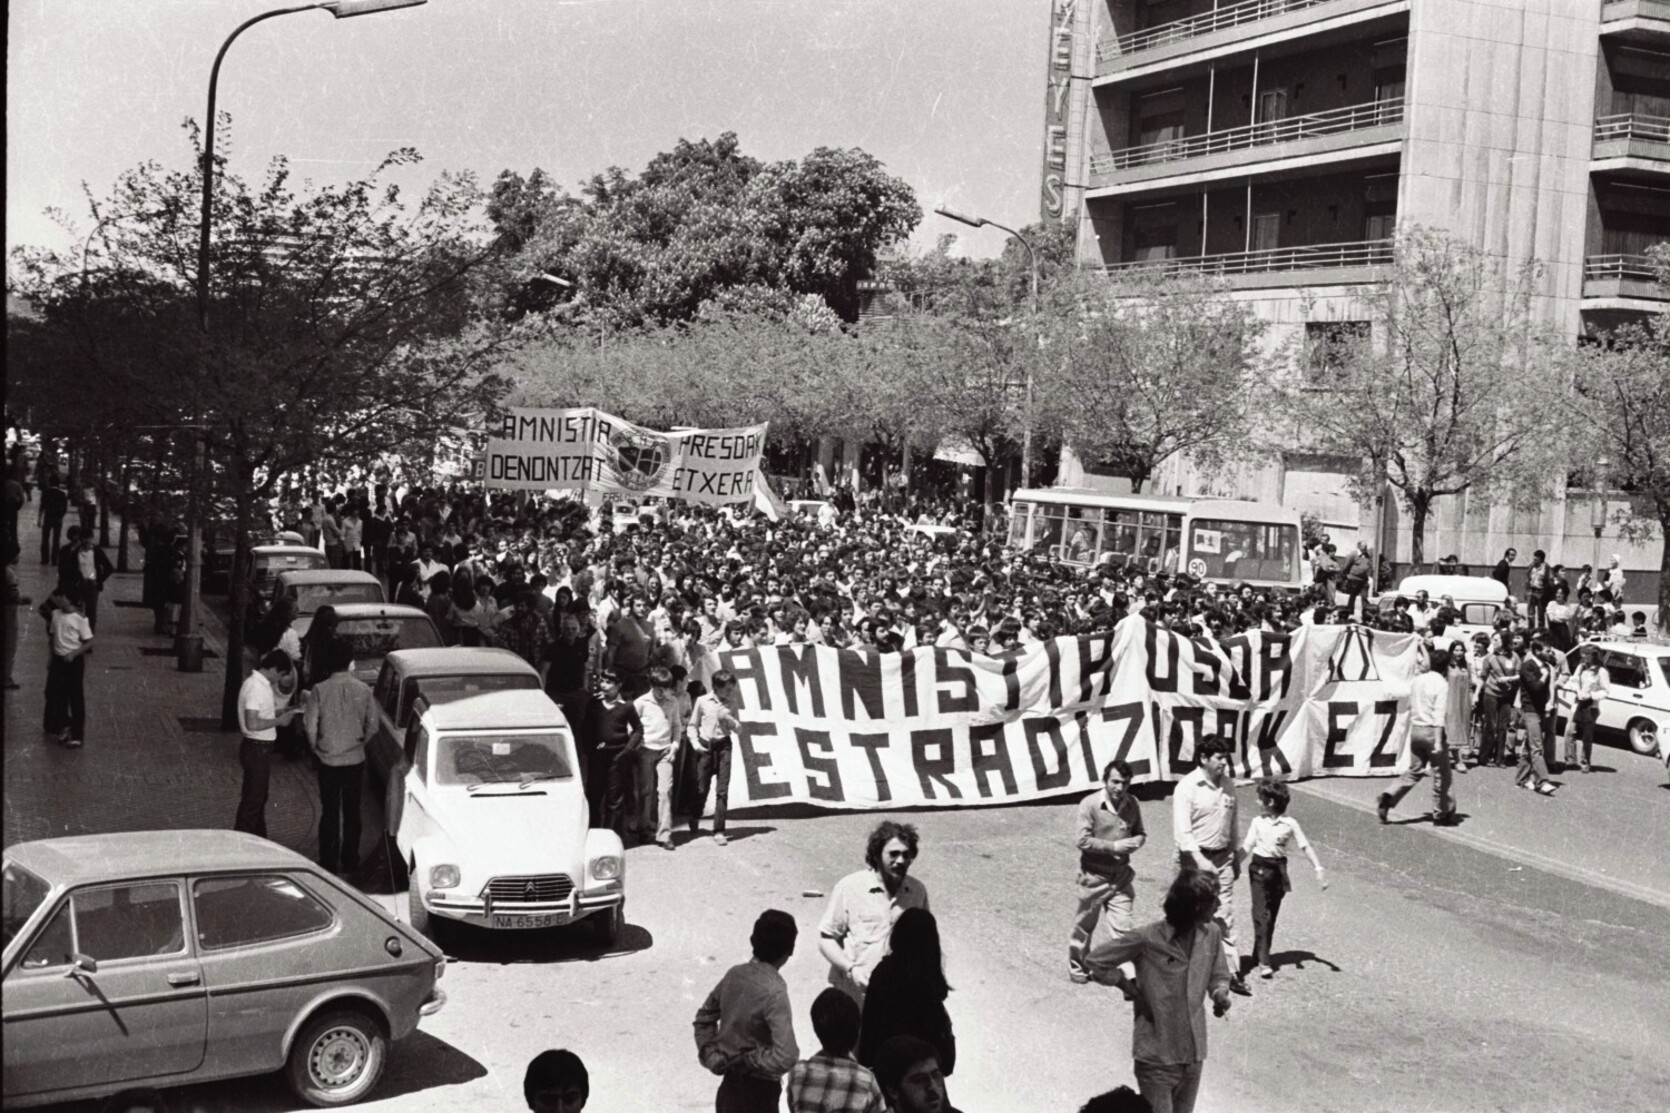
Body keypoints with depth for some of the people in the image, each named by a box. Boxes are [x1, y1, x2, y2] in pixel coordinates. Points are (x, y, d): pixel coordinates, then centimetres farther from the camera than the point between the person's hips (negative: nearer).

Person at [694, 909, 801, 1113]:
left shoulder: (734, 974, -3)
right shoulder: (773, 992, -26)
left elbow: (704, 1018, 12)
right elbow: (785, 1056, -33)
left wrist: (713, 1058, 5)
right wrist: (748, 1061, -18)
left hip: (729, 1084, 7)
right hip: (757, 1090, -7)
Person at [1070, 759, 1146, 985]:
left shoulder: (1132, 803, 0)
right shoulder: (1090, 804, -15)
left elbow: (1140, 832, 13)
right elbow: (1084, 841, -18)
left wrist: (1137, 841, -11)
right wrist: (1115, 846, -23)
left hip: (1121, 875, 3)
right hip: (1094, 875, -3)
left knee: (1123, 927, -5)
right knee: (1084, 926, 14)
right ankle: (1077, 967, 34)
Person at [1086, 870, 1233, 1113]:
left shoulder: (1212, 933, -3)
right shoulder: (1149, 938, -20)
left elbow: (1219, 975, 12)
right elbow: (1097, 959, -10)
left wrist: (1220, 994, -10)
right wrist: (1128, 986, -8)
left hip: (1194, 1053, 5)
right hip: (1157, 1056, -5)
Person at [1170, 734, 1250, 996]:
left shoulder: (1228, 784, 6)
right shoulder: (1187, 787, -14)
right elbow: (1182, 830, -19)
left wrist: (1236, 857, 19)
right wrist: (1199, 860, -28)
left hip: (1222, 858, 5)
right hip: (1195, 859, -5)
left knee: (1225, 915, 4)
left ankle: (1233, 972, 7)